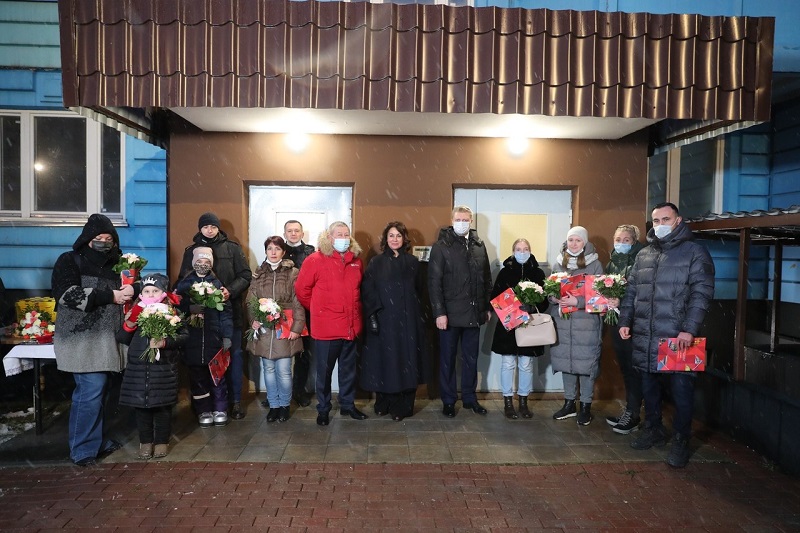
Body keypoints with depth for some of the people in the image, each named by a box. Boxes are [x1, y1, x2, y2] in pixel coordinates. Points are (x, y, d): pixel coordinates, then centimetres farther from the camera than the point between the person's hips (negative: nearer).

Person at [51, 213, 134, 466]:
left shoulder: (117, 263, 15)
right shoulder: (69, 261, -1)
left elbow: (138, 284, 15)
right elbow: (68, 294, -15)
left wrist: (132, 289, -10)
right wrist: (110, 296, -17)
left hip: (107, 338, 5)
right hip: (81, 338, -5)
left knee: (98, 390, 10)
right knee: (92, 389, -10)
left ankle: (97, 441, 23)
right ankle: (83, 449, 2)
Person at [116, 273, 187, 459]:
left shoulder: (171, 312, -2)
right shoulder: (135, 312, 6)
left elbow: (183, 335, -5)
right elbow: (123, 339, 8)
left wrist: (165, 342, -21)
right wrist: (128, 325, -10)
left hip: (164, 369, -3)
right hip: (138, 368, 3)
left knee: (163, 407, 7)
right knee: (141, 406, 10)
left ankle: (162, 441, 23)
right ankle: (145, 441, 26)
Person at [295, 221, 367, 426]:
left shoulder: (356, 260, 7)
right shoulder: (316, 259, -8)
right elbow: (301, 289, -3)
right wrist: (317, 309, 5)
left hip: (351, 326, 5)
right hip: (326, 327, -4)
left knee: (349, 369, 16)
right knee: (324, 370, 7)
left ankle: (347, 404, 31)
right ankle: (323, 409, 22)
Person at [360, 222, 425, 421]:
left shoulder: (413, 262, 8)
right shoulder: (376, 262, 4)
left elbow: (419, 291, 9)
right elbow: (367, 291, -2)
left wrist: (420, 318, 4)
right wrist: (372, 315, -12)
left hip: (407, 321, 1)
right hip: (383, 320, -1)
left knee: (406, 361, 2)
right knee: (384, 361, 3)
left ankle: (403, 406, 11)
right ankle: (383, 403, 17)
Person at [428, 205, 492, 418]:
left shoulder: (479, 245, 9)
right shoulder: (441, 246, -5)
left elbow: (487, 278, 11)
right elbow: (434, 281, -9)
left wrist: (488, 307, 8)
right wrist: (439, 312, -14)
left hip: (474, 313, 4)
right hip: (450, 313, -4)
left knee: (471, 358, 14)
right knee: (447, 359, 8)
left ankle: (469, 398, 27)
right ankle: (448, 401, 20)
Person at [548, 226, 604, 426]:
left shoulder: (595, 264, -1)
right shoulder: (558, 263, 11)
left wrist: (577, 301, -18)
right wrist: (555, 297, -8)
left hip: (586, 321, -3)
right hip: (562, 321, 4)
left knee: (586, 362, 0)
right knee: (565, 361, 9)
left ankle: (586, 406, 14)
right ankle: (569, 403, 23)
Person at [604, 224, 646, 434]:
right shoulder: (611, 263, 14)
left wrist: (622, 301, -23)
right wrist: (605, 301, -1)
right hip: (616, 322, 7)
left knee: (633, 368, -1)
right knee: (624, 367, 14)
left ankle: (633, 414, 8)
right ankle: (629, 409, 25)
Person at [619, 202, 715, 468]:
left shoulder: (694, 252, -2)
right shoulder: (643, 255, 14)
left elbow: (702, 292, -9)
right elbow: (631, 291, 18)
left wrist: (690, 329, -18)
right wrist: (625, 321, 9)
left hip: (678, 337, -5)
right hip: (645, 337, 5)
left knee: (681, 390, 2)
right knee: (648, 386, 14)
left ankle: (680, 441, 17)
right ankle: (653, 430, 32)